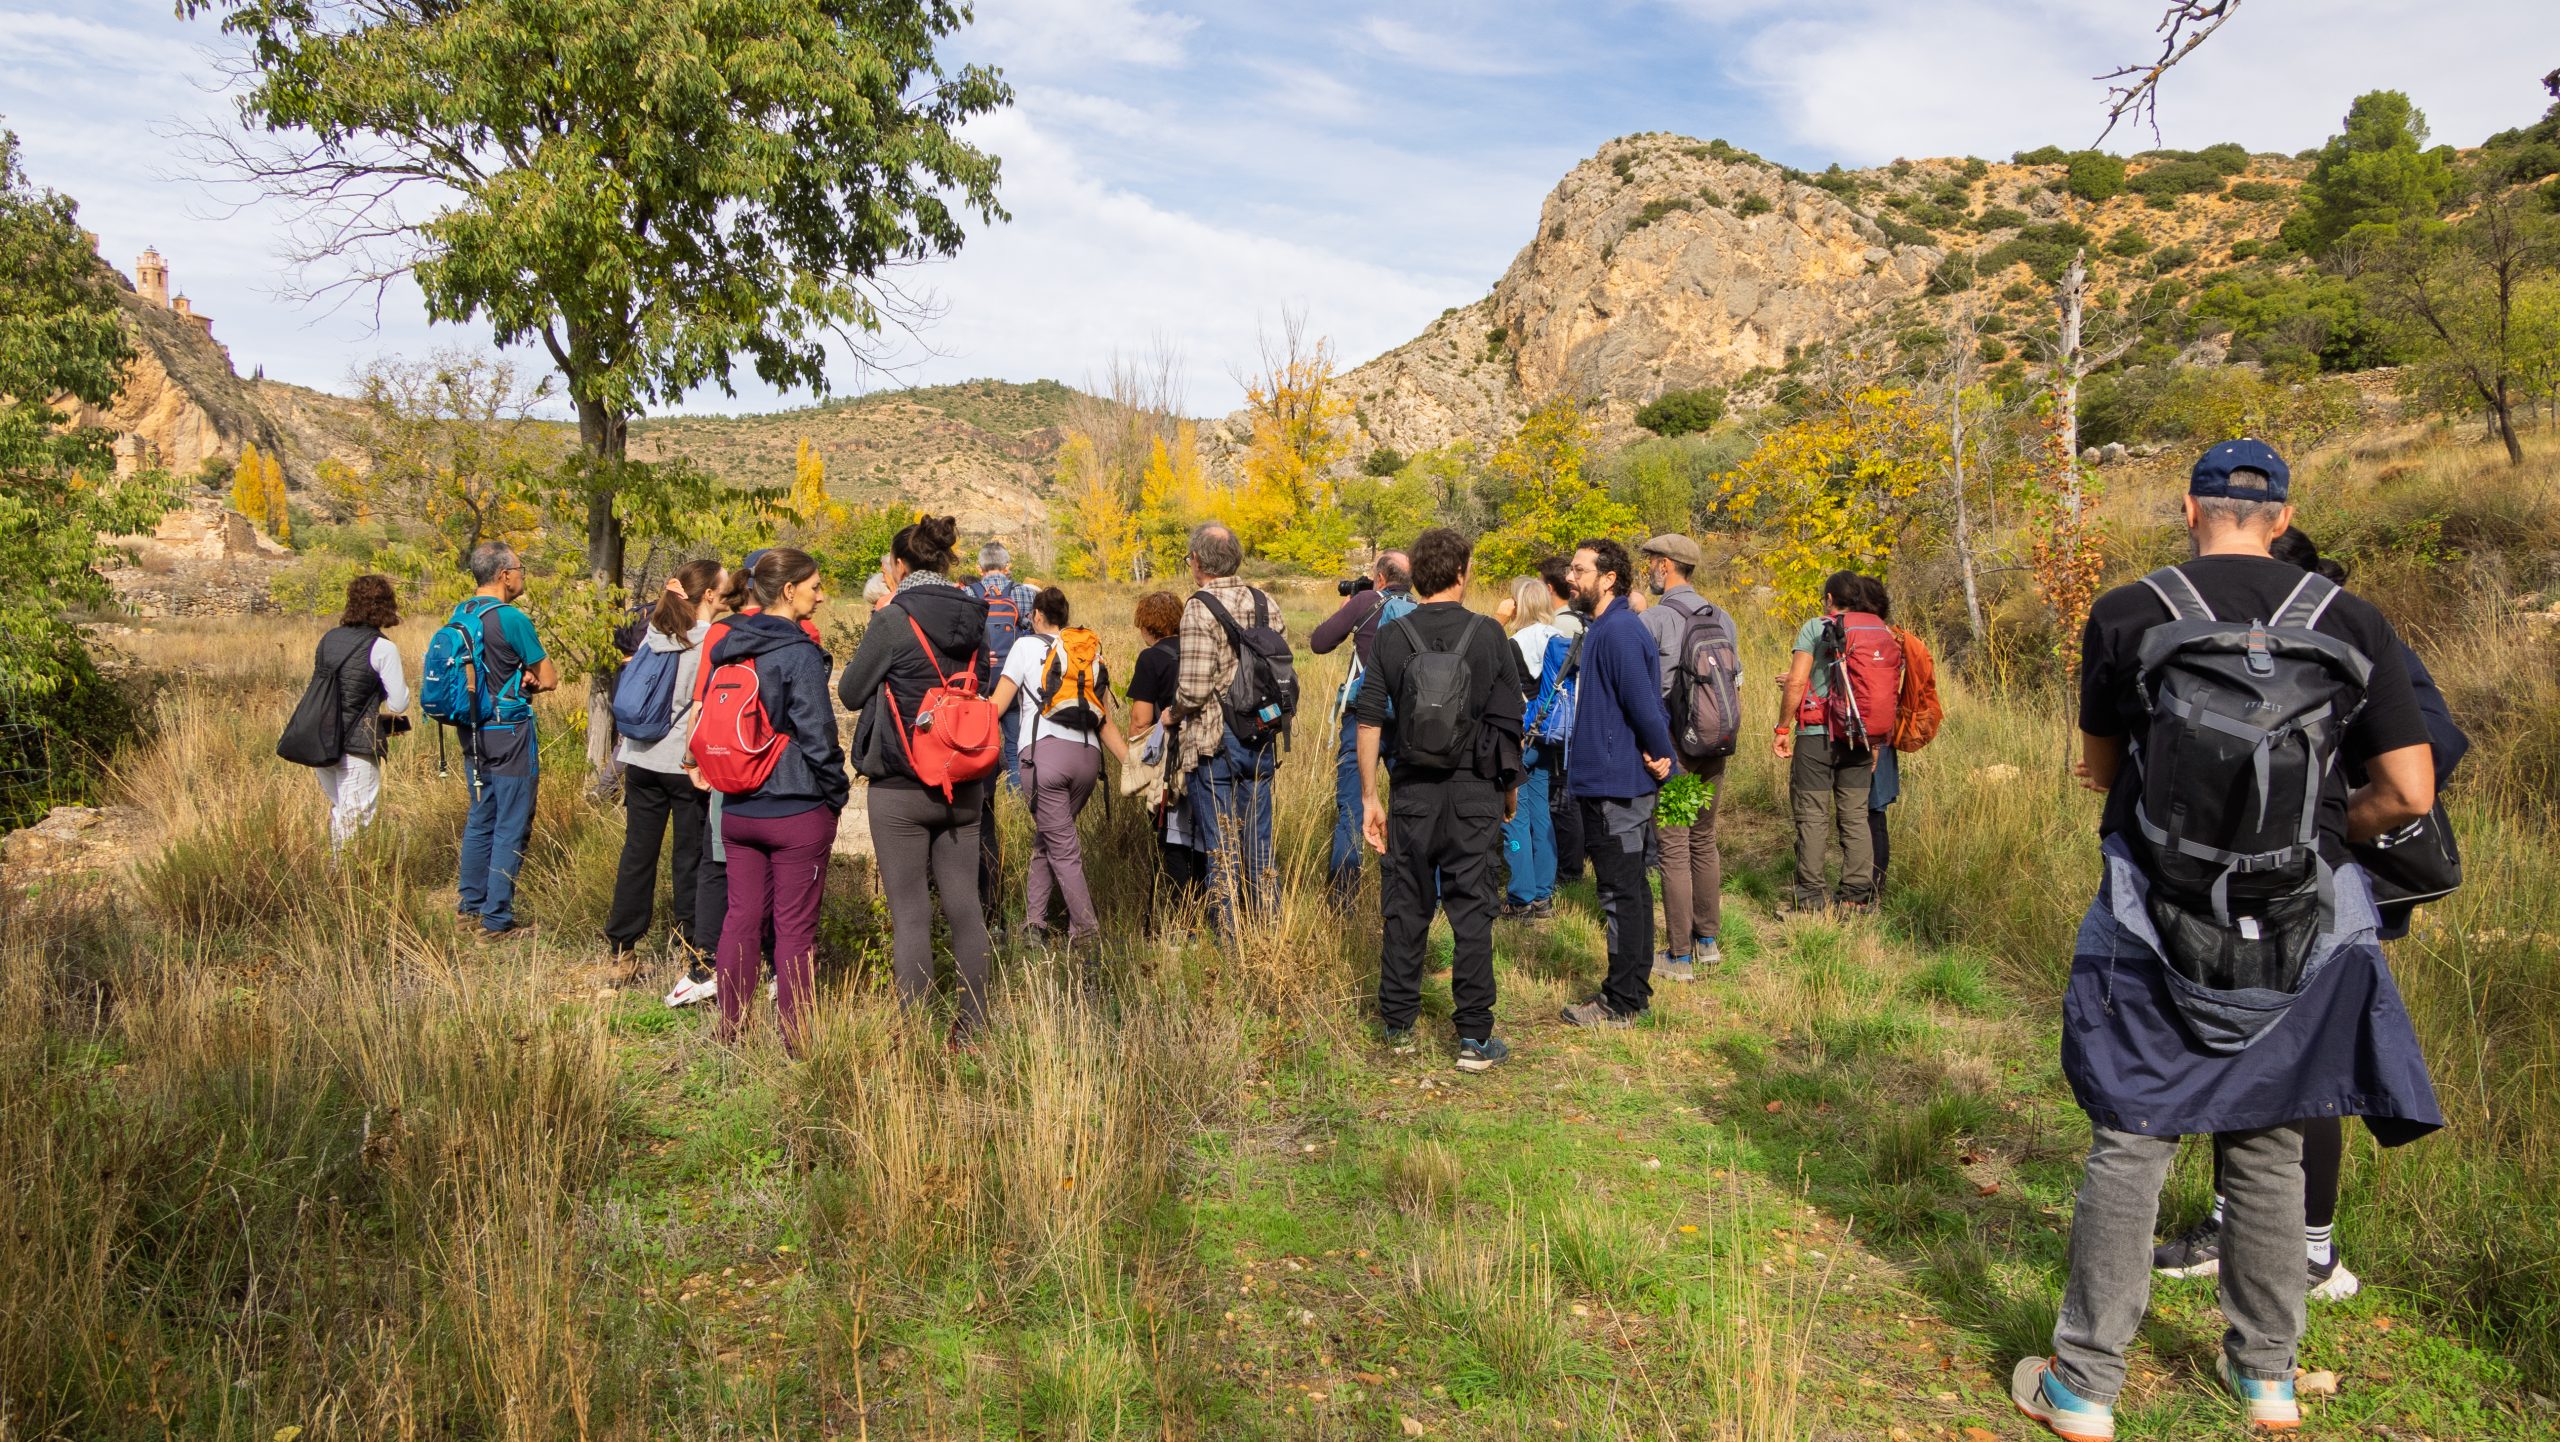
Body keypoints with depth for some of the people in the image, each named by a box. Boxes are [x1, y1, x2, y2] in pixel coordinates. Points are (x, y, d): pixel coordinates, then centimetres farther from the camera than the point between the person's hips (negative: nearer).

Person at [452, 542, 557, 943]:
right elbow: (550, 680, -11)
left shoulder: (459, 616, 7)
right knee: (511, 830, -1)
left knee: (481, 820, 19)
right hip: (509, 735, -8)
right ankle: (497, 921, 2)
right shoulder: (511, 619, -16)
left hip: (473, 734, 8)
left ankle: (470, 905, 27)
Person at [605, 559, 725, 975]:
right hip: (684, 764, -6)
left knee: (638, 851, 11)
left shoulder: (653, 632, 6)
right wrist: (695, 760, -12)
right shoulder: (710, 641, -12)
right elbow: (703, 709, -16)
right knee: (691, 855, 5)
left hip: (641, 758, 6)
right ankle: (694, 944, 12)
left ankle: (622, 947, 17)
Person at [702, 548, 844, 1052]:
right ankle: (796, 1039, 9)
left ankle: (730, 1029, 23)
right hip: (797, 811, -7)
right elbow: (817, 734, -15)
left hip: (736, 808, 7)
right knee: (795, 926, 2)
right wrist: (837, 793, -2)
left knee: (741, 917, 15)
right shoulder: (799, 653, -15)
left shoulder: (727, 647, 7)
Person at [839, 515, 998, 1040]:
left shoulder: (895, 619, -12)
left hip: (901, 789, -5)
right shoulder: (973, 618, 4)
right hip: (965, 786, 5)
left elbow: (850, 692, -4)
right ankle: (973, 1026, 18)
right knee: (963, 904, 12)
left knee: (910, 911, 2)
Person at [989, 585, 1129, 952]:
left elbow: (997, 705, 7)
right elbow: (1106, 721, 17)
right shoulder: (1091, 651, 22)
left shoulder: (1027, 646, 9)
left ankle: (1085, 929, -5)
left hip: (1044, 752, -5)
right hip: (1087, 756, 5)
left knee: (1062, 847, -1)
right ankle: (1034, 920, 18)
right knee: (1046, 839, 18)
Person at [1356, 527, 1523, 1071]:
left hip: (1413, 792, 1)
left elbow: (1370, 721, -4)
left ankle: (1398, 1027, 19)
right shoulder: (1489, 636, -3)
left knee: (1405, 911, 10)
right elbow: (1509, 723, 0)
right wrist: (1510, 791, 13)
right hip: (1474, 793, -1)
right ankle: (1475, 1037, 7)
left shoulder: (1391, 637, -2)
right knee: (1471, 913, 4)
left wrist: (1369, 796, 2)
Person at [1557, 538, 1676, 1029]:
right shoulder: (1606, 628, 14)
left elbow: (1643, 703, -23)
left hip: (1615, 784, -11)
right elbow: (1647, 701, 18)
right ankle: (1634, 990, 25)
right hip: (1612, 780, 11)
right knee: (1631, 887, 16)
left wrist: (1660, 756, -11)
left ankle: (1623, 1003, 5)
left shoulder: (1619, 632, -18)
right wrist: (1656, 755, 10)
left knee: (1621, 893, -3)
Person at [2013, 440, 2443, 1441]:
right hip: (2299, 939, 2)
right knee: (2268, 1152, 16)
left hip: (2156, 935, -2)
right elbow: (2409, 793, -4)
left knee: (2129, 1147, 6)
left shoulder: (2126, 618, -7)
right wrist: (2318, 831, 14)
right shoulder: (2351, 625, -3)